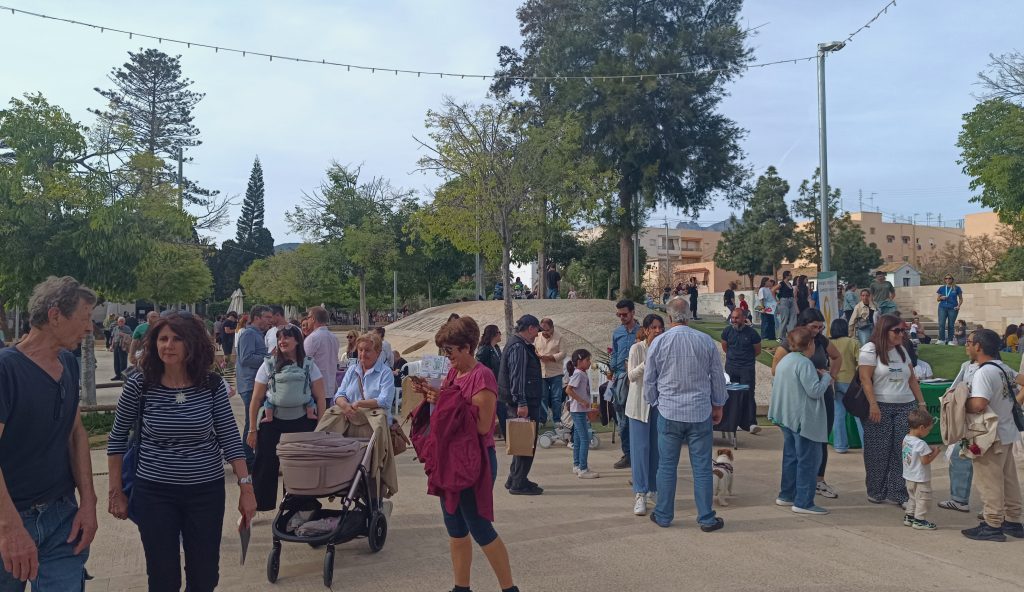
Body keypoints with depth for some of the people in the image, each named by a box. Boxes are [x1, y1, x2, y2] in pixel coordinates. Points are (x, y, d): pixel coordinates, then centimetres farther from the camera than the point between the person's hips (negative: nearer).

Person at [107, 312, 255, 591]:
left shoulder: (213, 385, -7)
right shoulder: (139, 385, -9)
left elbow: (230, 439, -2)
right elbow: (117, 438, 3)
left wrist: (246, 488, -7)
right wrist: (116, 492, 4)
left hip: (207, 492, 1)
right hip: (154, 493, -1)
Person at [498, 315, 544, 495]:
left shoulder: (521, 345, 16)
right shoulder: (518, 347, -16)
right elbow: (517, 377, -23)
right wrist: (521, 403, -25)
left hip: (527, 401, 11)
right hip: (525, 402, -11)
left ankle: (515, 479, 26)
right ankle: (518, 483, 0)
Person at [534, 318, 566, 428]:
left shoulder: (559, 337, -3)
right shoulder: (537, 337, 7)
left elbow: (562, 353, -8)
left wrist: (549, 357, -19)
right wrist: (538, 356, -13)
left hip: (555, 373, -2)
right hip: (541, 372, 2)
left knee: (556, 398, 1)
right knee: (542, 397, 6)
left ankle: (556, 420, 11)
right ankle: (541, 420, 15)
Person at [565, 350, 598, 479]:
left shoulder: (583, 374, 13)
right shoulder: (578, 374, -16)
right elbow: (568, 390, -25)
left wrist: (587, 410, 20)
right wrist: (582, 401, -24)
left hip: (581, 411, 10)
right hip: (578, 410, -10)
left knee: (578, 438, 15)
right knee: (585, 439, -8)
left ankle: (577, 466, 24)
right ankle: (583, 469, -6)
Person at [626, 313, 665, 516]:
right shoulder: (637, 349, -7)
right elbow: (631, 376, -13)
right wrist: (647, 363, -25)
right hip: (640, 403, -4)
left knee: (656, 448, 8)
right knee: (640, 448, -4)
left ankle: (652, 490, 21)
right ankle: (639, 495, 1)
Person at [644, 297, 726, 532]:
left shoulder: (658, 343, -5)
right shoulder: (706, 341, -4)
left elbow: (648, 380, 4)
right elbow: (718, 377, 5)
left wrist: (655, 403, 20)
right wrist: (718, 405, 18)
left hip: (669, 413, 0)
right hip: (700, 413, 0)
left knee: (667, 466, 9)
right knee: (702, 467, 6)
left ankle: (663, 515, 18)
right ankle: (706, 519, 12)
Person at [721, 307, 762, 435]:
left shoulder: (751, 332, -8)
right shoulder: (727, 330, 0)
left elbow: (757, 350, 5)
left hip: (747, 368, -3)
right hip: (731, 367, 3)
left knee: (748, 395, -9)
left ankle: (751, 423, -9)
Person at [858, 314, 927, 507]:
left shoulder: (902, 350, 17)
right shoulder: (870, 349, -4)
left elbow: (912, 379, 19)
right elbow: (865, 379, -11)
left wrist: (921, 402, 11)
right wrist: (873, 405, -18)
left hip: (906, 406, 6)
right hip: (881, 407, -6)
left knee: (903, 451, 0)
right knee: (879, 452, 0)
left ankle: (897, 493, 6)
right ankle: (876, 493, 12)